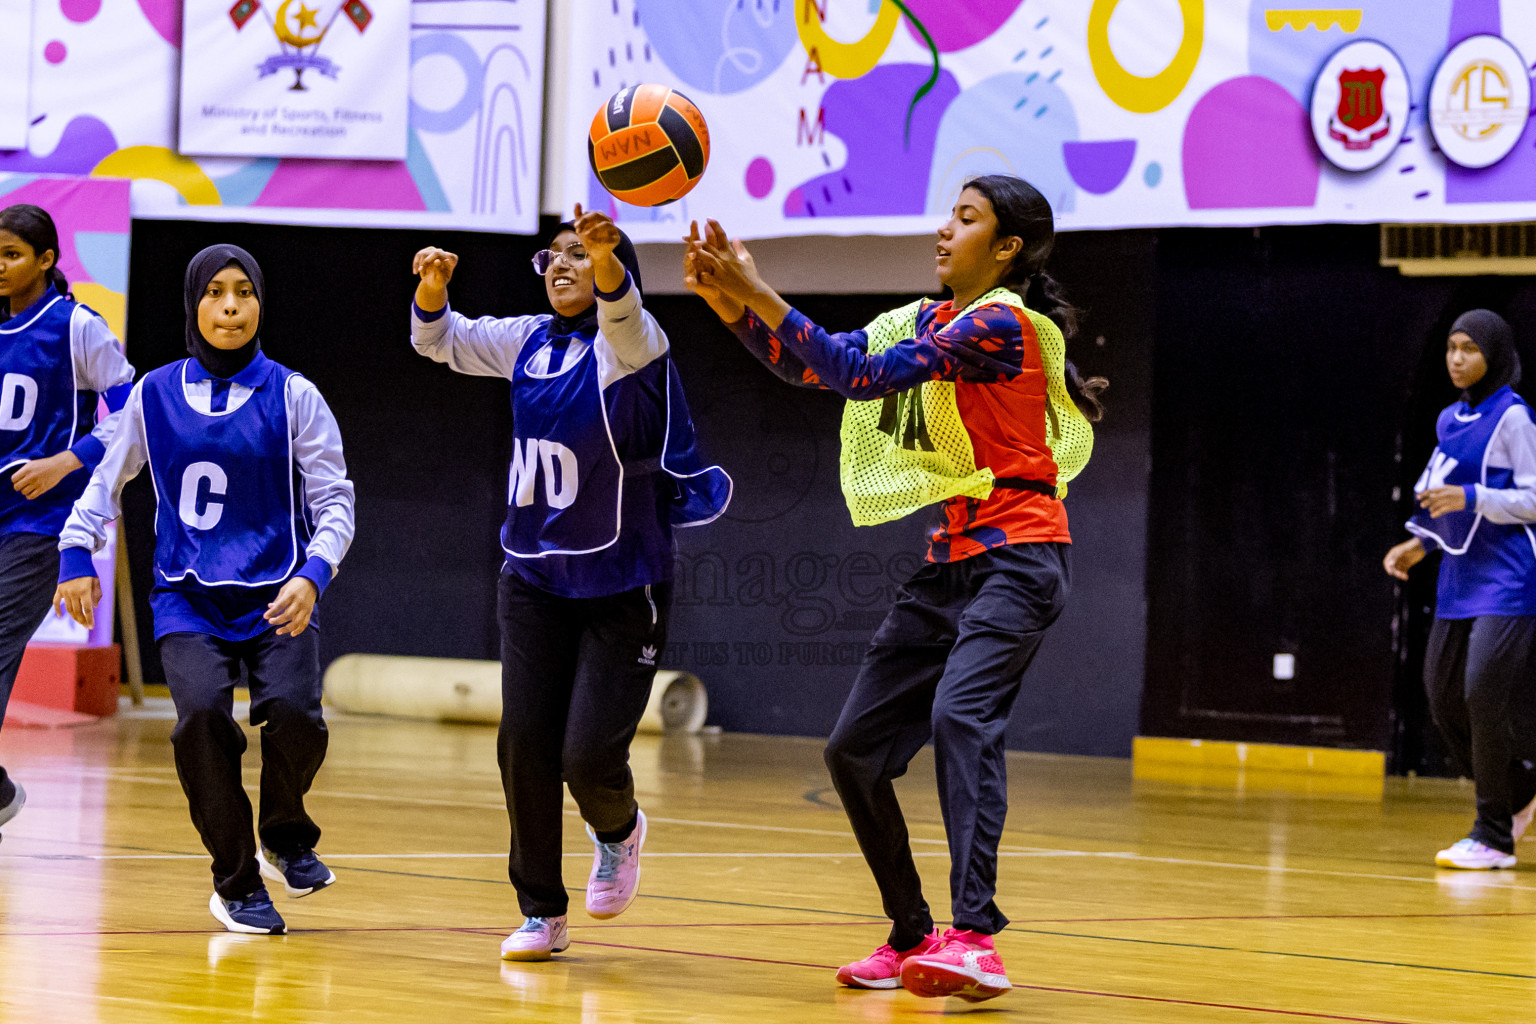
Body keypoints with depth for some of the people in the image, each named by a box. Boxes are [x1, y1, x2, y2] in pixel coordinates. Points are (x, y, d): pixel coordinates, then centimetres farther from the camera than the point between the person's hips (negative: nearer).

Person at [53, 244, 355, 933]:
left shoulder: (292, 396, 0)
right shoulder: (154, 394, 6)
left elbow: (334, 500, -2)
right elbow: (107, 481, 17)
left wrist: (313, 574, -19)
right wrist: (75, 553, 1)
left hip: (277, 598, -1)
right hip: (188, 598, 1)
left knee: (294, 712, -25)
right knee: (202, 712, -24)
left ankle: (285, 835, 9)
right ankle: (236, 882, -6)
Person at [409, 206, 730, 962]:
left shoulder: (628, 343, -13)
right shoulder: (528, 342, 4)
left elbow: (621, 310, -36)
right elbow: (439, 340, 13)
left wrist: (607, 259, -60)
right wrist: (432, 287, -11)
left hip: (622, 589, -5)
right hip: (535, 581, 5)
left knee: (590, 755, -10)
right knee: (524, 745, -1)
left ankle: (618, 831, 26)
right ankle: (542, 913, 13)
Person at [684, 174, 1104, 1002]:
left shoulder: (1001, 321, -11)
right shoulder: (928, 320, 15)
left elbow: (865, 375, -19)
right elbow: (813, 368, 13)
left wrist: (761, 294, -19)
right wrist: (729, 302, -1)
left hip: (1018, 558, -9)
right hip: (952, 562, 9)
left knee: (960, 714, -31)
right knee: (854, 750, 6)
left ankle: (974, 940, -41)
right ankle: (911, 940, 18)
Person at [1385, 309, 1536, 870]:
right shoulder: (1450, 420, 13)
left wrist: (1470, 498, -21)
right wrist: (1421, 542, 12)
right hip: (1458, 578, 8)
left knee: (1485, 694, -15)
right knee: (1444, 700, 7)